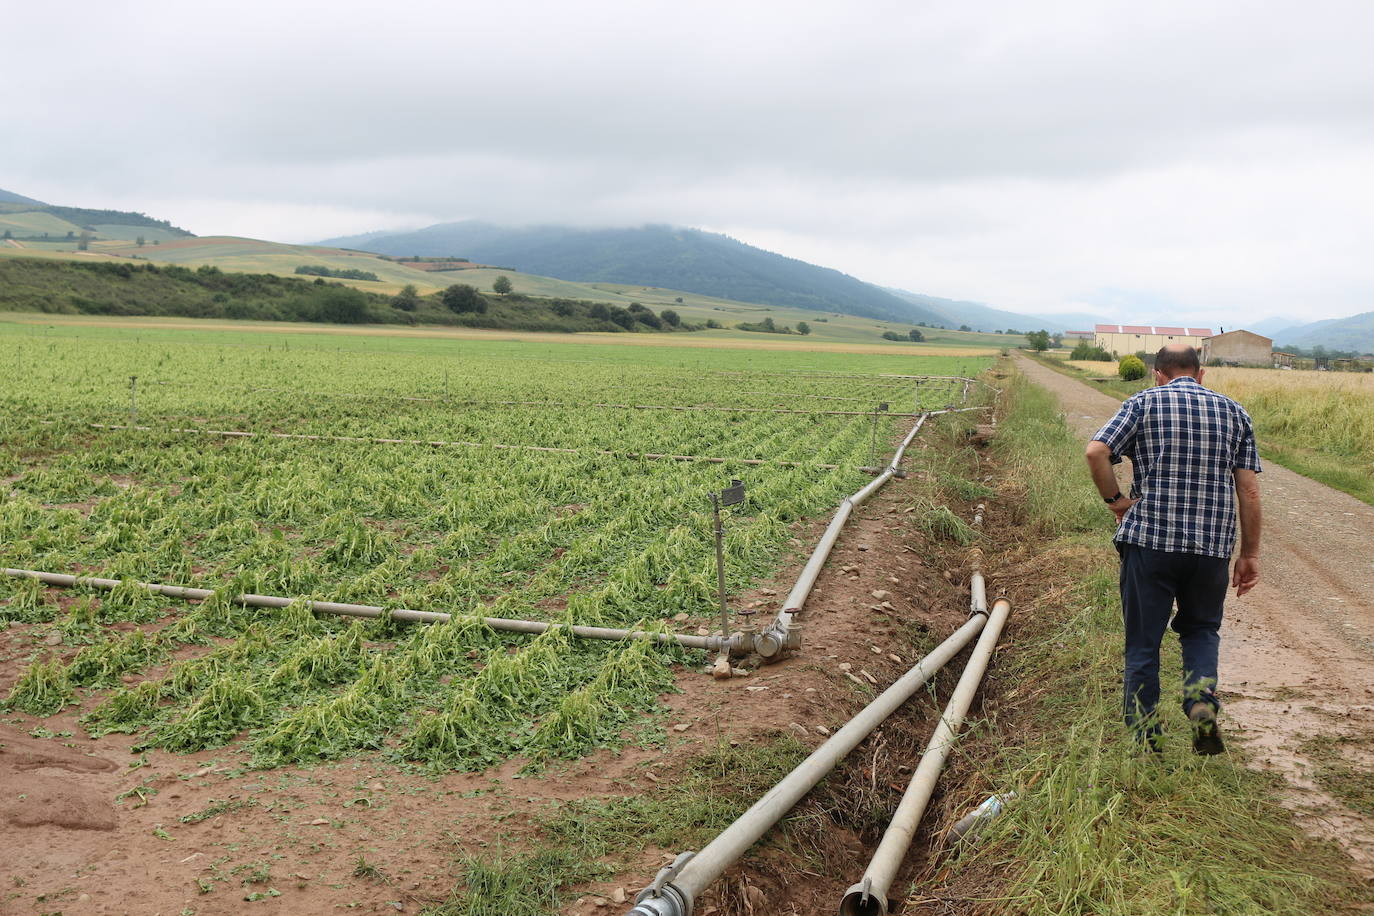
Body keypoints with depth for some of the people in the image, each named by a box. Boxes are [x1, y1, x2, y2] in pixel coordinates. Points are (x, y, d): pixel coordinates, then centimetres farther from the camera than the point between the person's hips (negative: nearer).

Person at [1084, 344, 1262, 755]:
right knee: (1201, 629, 23)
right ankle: (1202, 699, -1)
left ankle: (1144, 740, 11)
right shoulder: (1233, 411, 10)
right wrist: (1250, 553, 11)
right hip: (1213, 547, 3)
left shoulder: (1144, 403, 1)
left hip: (1149, 540, -2)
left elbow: (1096, 451, -14)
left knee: (1142, 643, 8)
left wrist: (1115, 499, 0)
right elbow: (1249, 490, 6)